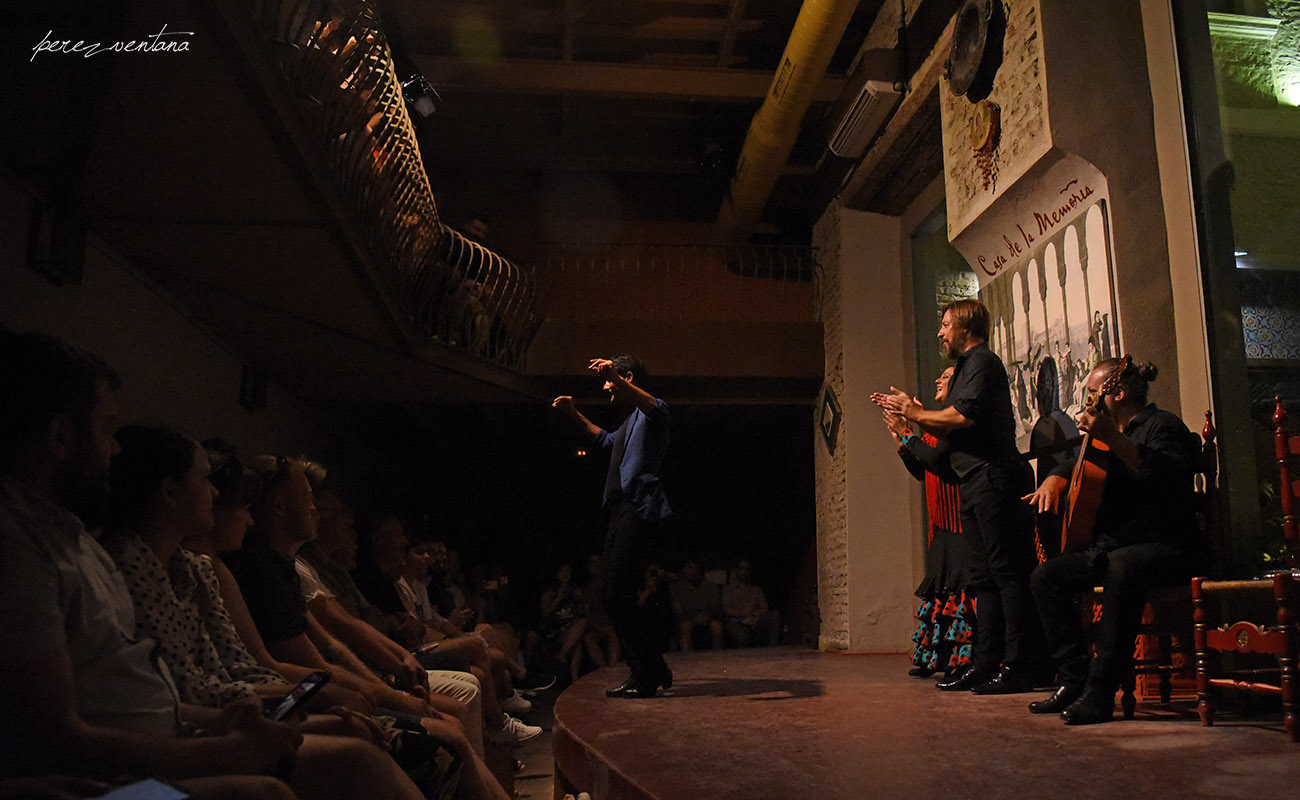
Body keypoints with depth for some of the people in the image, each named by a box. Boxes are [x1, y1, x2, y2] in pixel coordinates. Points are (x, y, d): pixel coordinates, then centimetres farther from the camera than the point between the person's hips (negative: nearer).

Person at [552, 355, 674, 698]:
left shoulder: (648, 415, -3)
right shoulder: (630, 422, 28)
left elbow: (658, 410, -30)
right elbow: (607, 440, 50)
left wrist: (615, 376, -40)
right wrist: (575, 415, 47)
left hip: (640, 511, -11)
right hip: (622, 512, 11)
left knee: (618, 593, -16)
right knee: (611, 595, 9)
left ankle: (645, 677, -8)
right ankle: (655, 670, 16)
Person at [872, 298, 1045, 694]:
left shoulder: (982, 361, -5)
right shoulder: (967, 366, 25)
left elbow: (963, 416, -19)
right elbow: (951, 431, 22)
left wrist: (915, 413, -6)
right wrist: (909, 410, 17)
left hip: (994, 479, -11)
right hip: (976, 484, 11)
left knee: (1008, 572, -9)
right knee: (984, 578, 10)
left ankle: (1019, 667, -7)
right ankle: (986, 663, 14)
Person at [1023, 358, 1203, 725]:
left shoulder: (1162, 425, -7)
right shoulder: (1106, 433, 19)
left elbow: (1166, 475, -28)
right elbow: (1072, 464, 30)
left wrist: (1112, 438, -38)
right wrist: (1053, 481, 6)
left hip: (1166, 547, -9)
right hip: (1110, 547, 9)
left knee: (1122, 567, -39)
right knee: (1046, 576, -5)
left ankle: (1100, 694, -35)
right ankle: (1076, 679, -4)